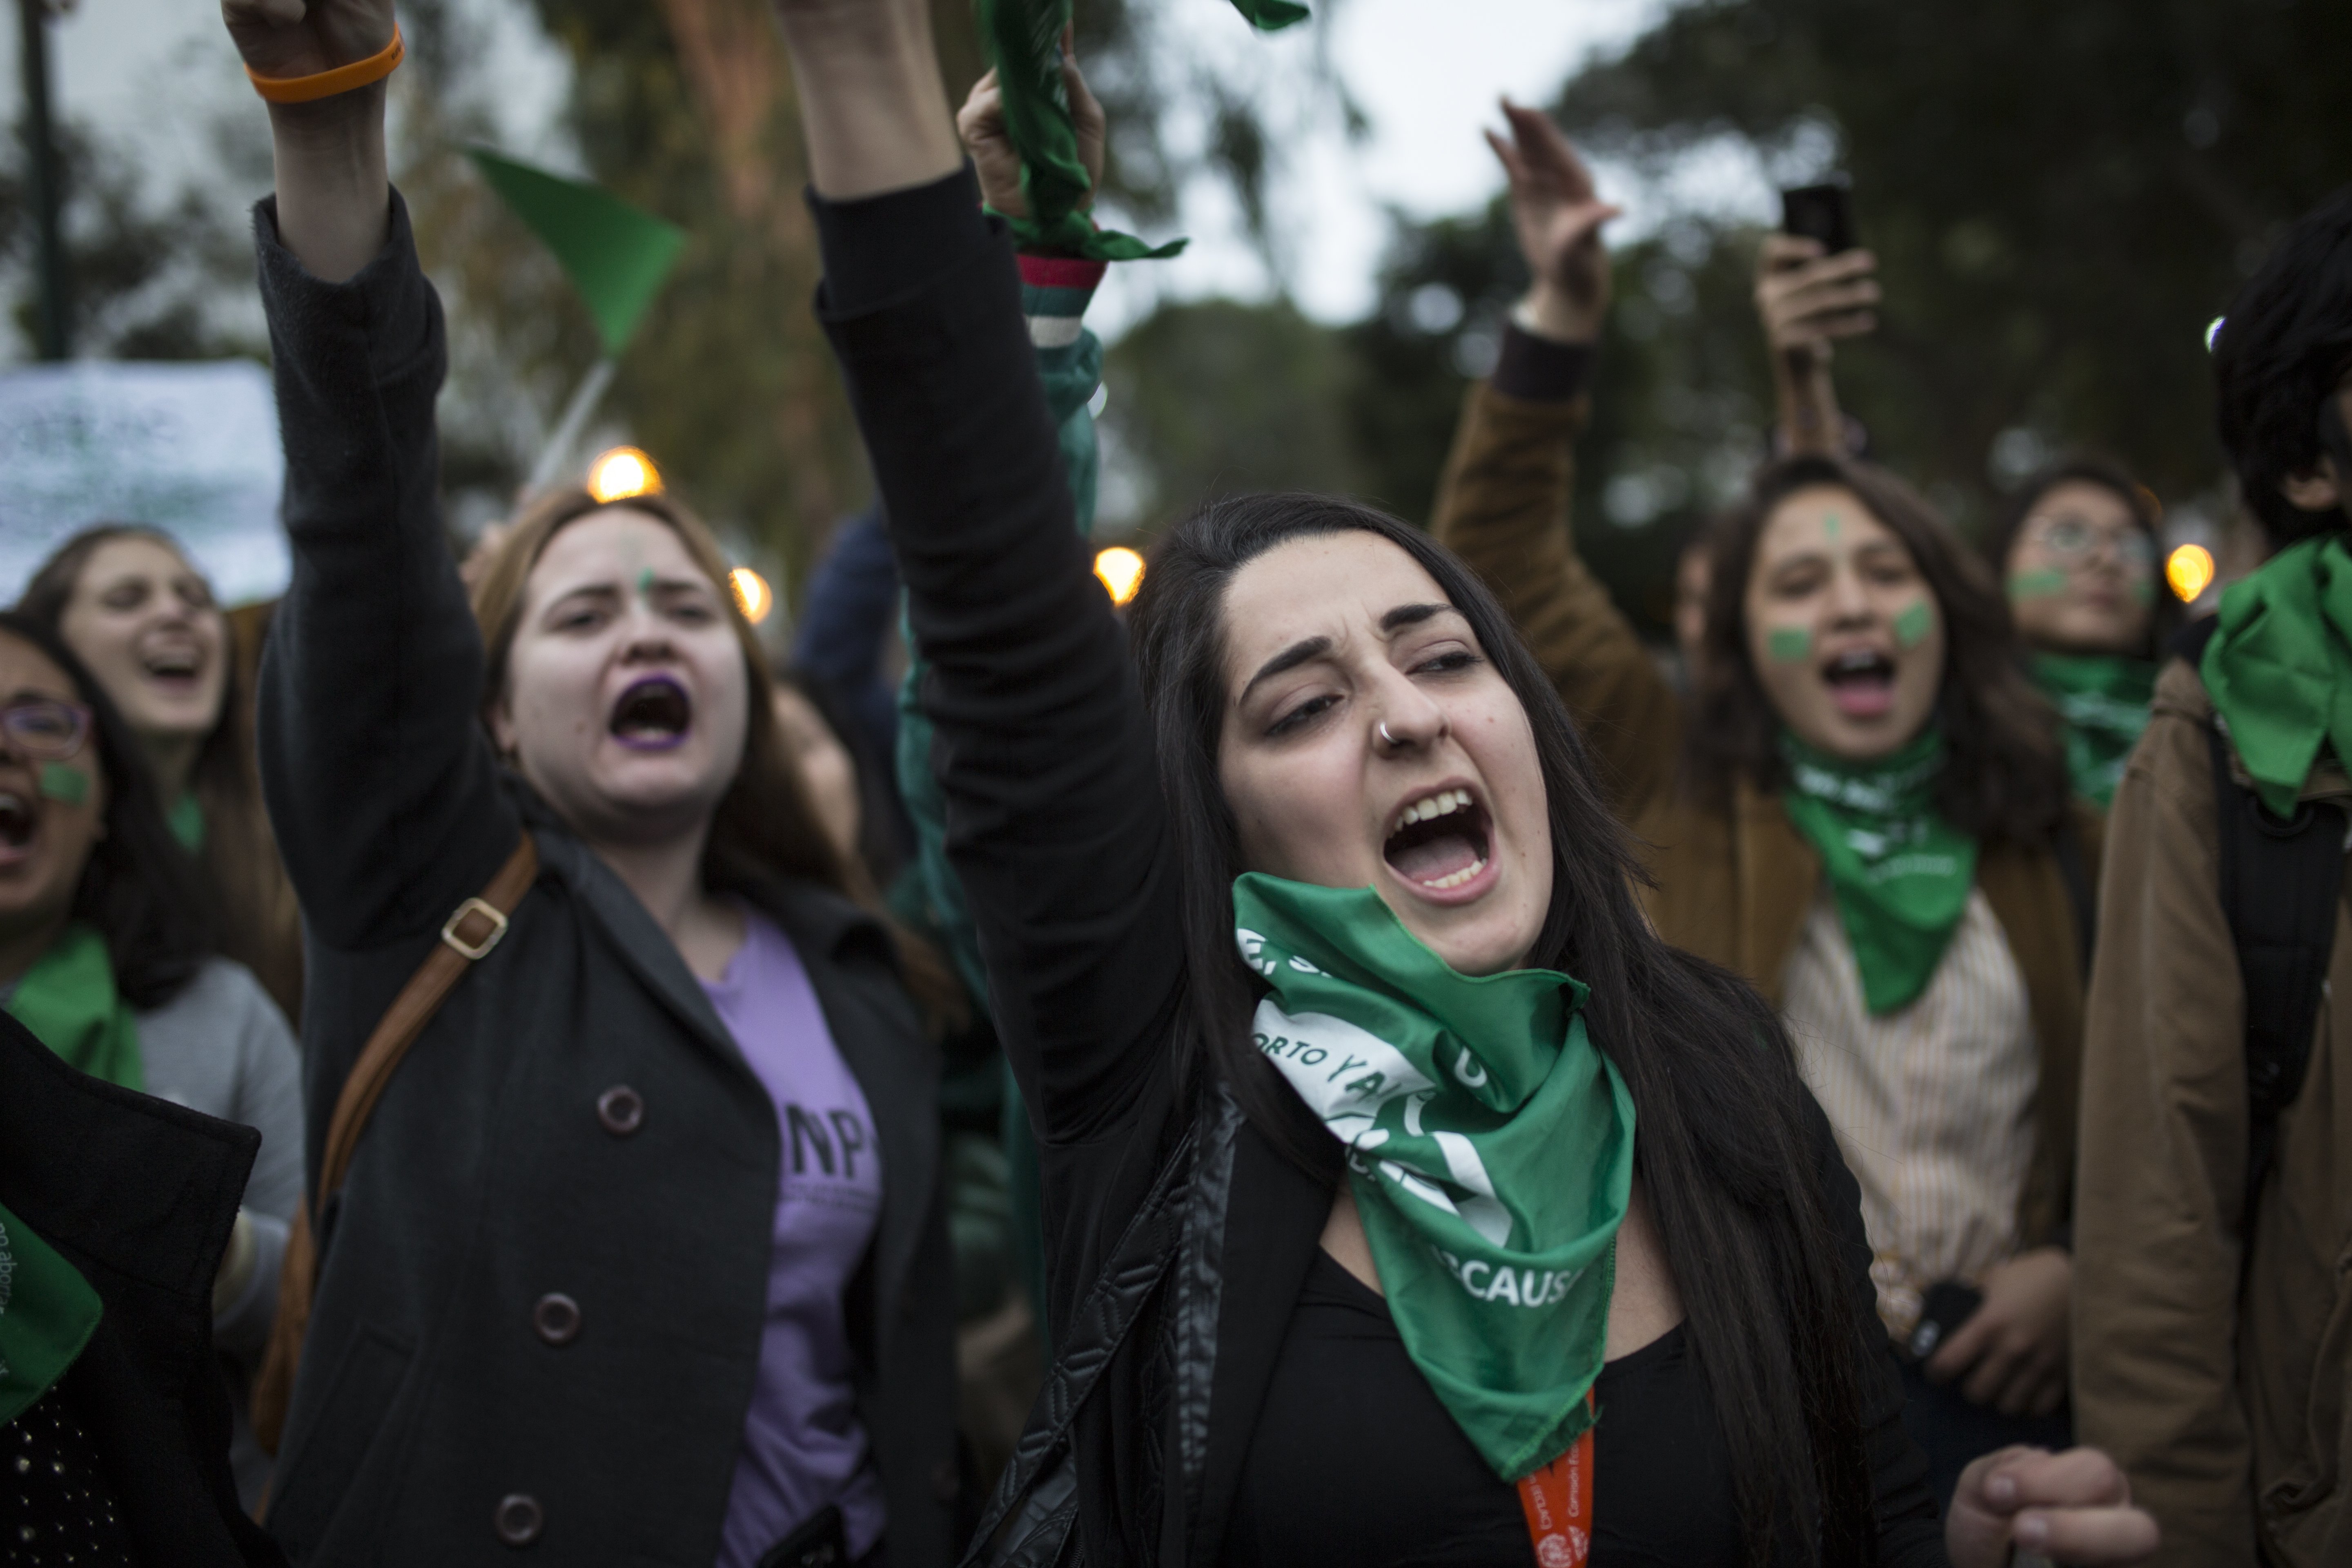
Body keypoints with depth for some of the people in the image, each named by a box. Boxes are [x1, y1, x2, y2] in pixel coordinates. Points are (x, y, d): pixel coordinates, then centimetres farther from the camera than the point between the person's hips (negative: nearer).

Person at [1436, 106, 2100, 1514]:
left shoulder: (2052, 845, 6)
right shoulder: (1682, 792, 2)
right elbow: (1508, 568, -1)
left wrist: (2083, 1266, -2)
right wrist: (1563, 317, -9)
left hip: (2000, 1384, 2)